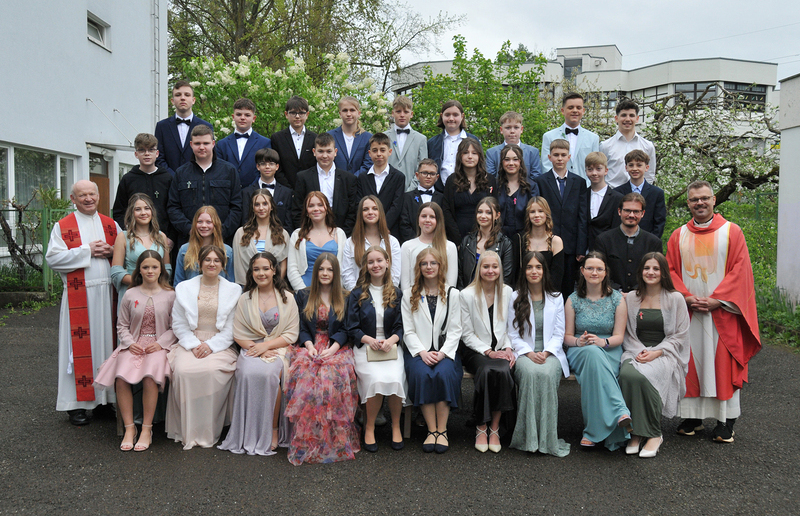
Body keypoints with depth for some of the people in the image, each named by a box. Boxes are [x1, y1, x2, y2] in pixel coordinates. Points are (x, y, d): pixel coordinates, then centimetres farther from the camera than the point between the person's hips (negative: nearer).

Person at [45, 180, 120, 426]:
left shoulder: (111, 225, 13)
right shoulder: (63, 227, 3)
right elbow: (53, 258, -7)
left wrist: (111, 251, -7)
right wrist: (87, 250, -12)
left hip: (108, 293, 3)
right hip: (78, 296, -3)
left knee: (108, 340, 6)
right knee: (81, 347, -1)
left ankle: (110, 396, 15)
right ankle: (77, 404, 8)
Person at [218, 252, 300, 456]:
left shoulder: (287, 298, 7)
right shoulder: (245, 299, 13)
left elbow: (292, 334, 1)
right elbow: (238, 334, 7)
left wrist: (266, 345, -12)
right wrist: (255, 347, -12)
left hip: (278, 349, -1)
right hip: (251, 348, 1)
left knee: (269, 373, -34)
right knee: (249, 373, -32)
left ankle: (273, 429, -18)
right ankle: (249, 433, -21)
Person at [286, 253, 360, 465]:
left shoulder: (345, 299, 15)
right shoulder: (302, 296, 16)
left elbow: (345, 329, 6)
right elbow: (300, 328, 10)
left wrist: (333, 348, -12)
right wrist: (309, 345, -9)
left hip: (337, 348, 0)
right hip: (309, 346, 1)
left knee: (334, 375, -33)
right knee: (305, 376, -32)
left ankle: (336, 440, -23)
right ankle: (306, 441, -25)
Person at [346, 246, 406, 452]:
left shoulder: (396, 294, 13)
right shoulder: (357, 295, 9)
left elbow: (401, 325, 8)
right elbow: (352, 328, 5)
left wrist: (392, 340, -12)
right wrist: (369, 339, -13)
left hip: (391, 346, 1)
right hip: (365, 347, -1)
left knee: (395, 378, -28)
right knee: (377, 379, -29)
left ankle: (396, 425, -4)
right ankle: (369, 427, -7)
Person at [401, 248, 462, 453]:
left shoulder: (452, 294, 10)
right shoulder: (409, 295, 10)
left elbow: (455, 330, 4)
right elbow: (408, 331, 4)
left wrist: (442, 353, -12)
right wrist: (422, 352, -12)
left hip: (445, 350, 0)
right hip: (418, 351, 0)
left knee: (444, 373, -30)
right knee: (422, 374, -30)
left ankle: (442, 430, -21)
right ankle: (431, 430, -21)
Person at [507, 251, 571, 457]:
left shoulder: (556, 298, 13)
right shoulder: (515, 298, 10)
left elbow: (558, 334, 8)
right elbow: (513, 335, 5)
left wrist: (546, 353, -12)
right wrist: (529, 353, -13)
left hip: (551, 353, 0)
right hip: (524, 353, 0)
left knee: (547, 374, -34)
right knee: (530, 372, -35)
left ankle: (548, 438, -27)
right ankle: (529, 438, -29)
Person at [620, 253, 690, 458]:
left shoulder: (675, 298, 5)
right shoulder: (631, 299, 13)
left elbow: (680, 336, 1)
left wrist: (656, 352, -13)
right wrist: (638, 351, -8)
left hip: (665, 354, -2)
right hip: (636, 353, 3)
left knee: (644, 377, -35)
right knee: (627, 374, -33)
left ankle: (653, 434, -16)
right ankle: (635, 432, -20)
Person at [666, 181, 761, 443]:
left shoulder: (732, 232, 2)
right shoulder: (678, 236, 10)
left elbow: (740, 270, -4)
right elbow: (671, 270, 7)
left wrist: (717, 299, -13)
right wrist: (685, 297, -9)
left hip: (722, 311, -2)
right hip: (688, 311, 2)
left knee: (723, 363, -1)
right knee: (691, 363, 4)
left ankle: (726, 421, 8)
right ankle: (693, 415, 14)